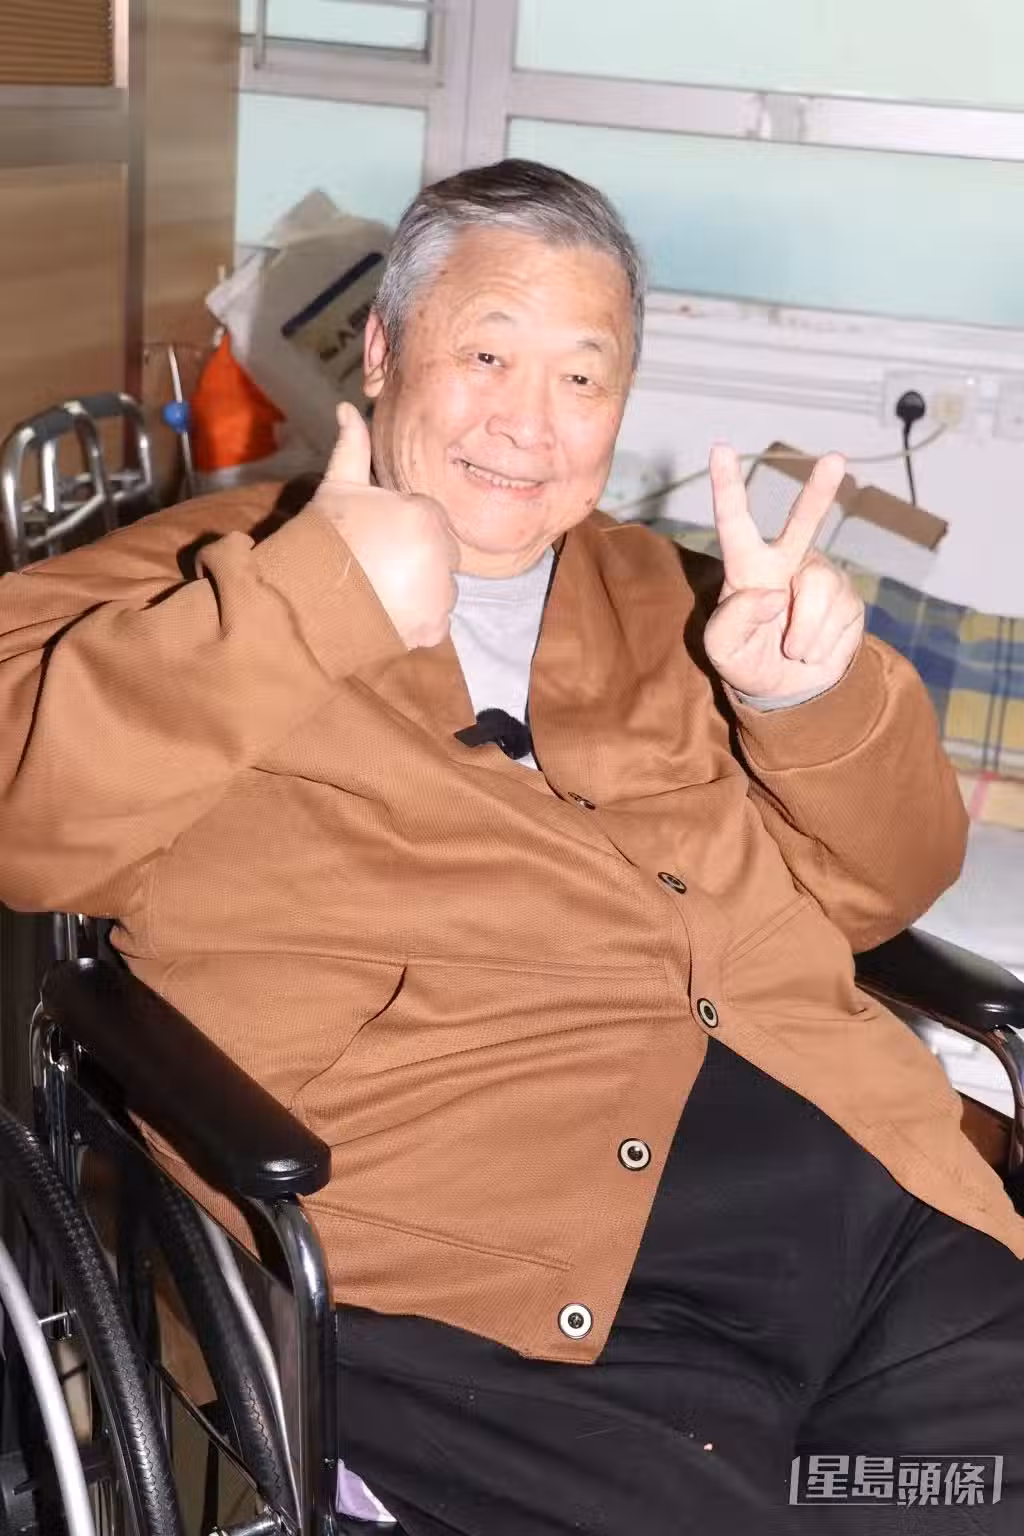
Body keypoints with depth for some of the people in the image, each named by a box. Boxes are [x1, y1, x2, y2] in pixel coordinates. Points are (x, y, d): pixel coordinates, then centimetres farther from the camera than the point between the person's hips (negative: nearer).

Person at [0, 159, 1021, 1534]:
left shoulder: (662, 596, 25)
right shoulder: (206, 570, 12)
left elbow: (880, 887, 21)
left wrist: (816, 697, 1)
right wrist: (303, 604, -13)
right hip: (466, 1268, -4)